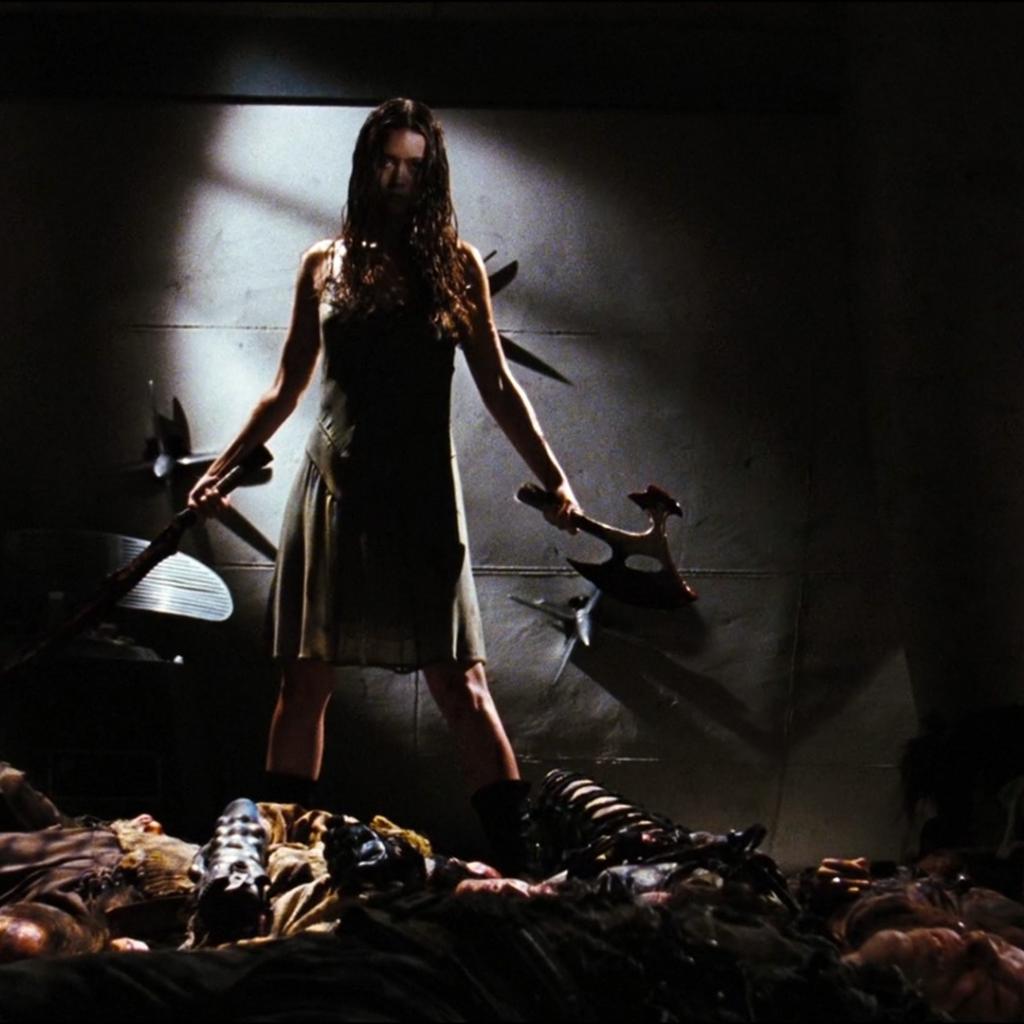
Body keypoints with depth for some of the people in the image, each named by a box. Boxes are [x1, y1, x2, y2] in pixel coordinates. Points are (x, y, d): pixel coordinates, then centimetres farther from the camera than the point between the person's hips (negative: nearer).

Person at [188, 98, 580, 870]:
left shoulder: (455, 265, 5)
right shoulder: (324, 265, 10)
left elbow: (496, 386, 4)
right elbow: (286, 388, 16)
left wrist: (553, 479, -5)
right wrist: (221, 469, 13)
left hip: (420, 492, -2)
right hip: (334, 487, 2)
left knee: (459, 681, -7)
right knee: (305, 678, 4)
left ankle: (520, 855, -2)